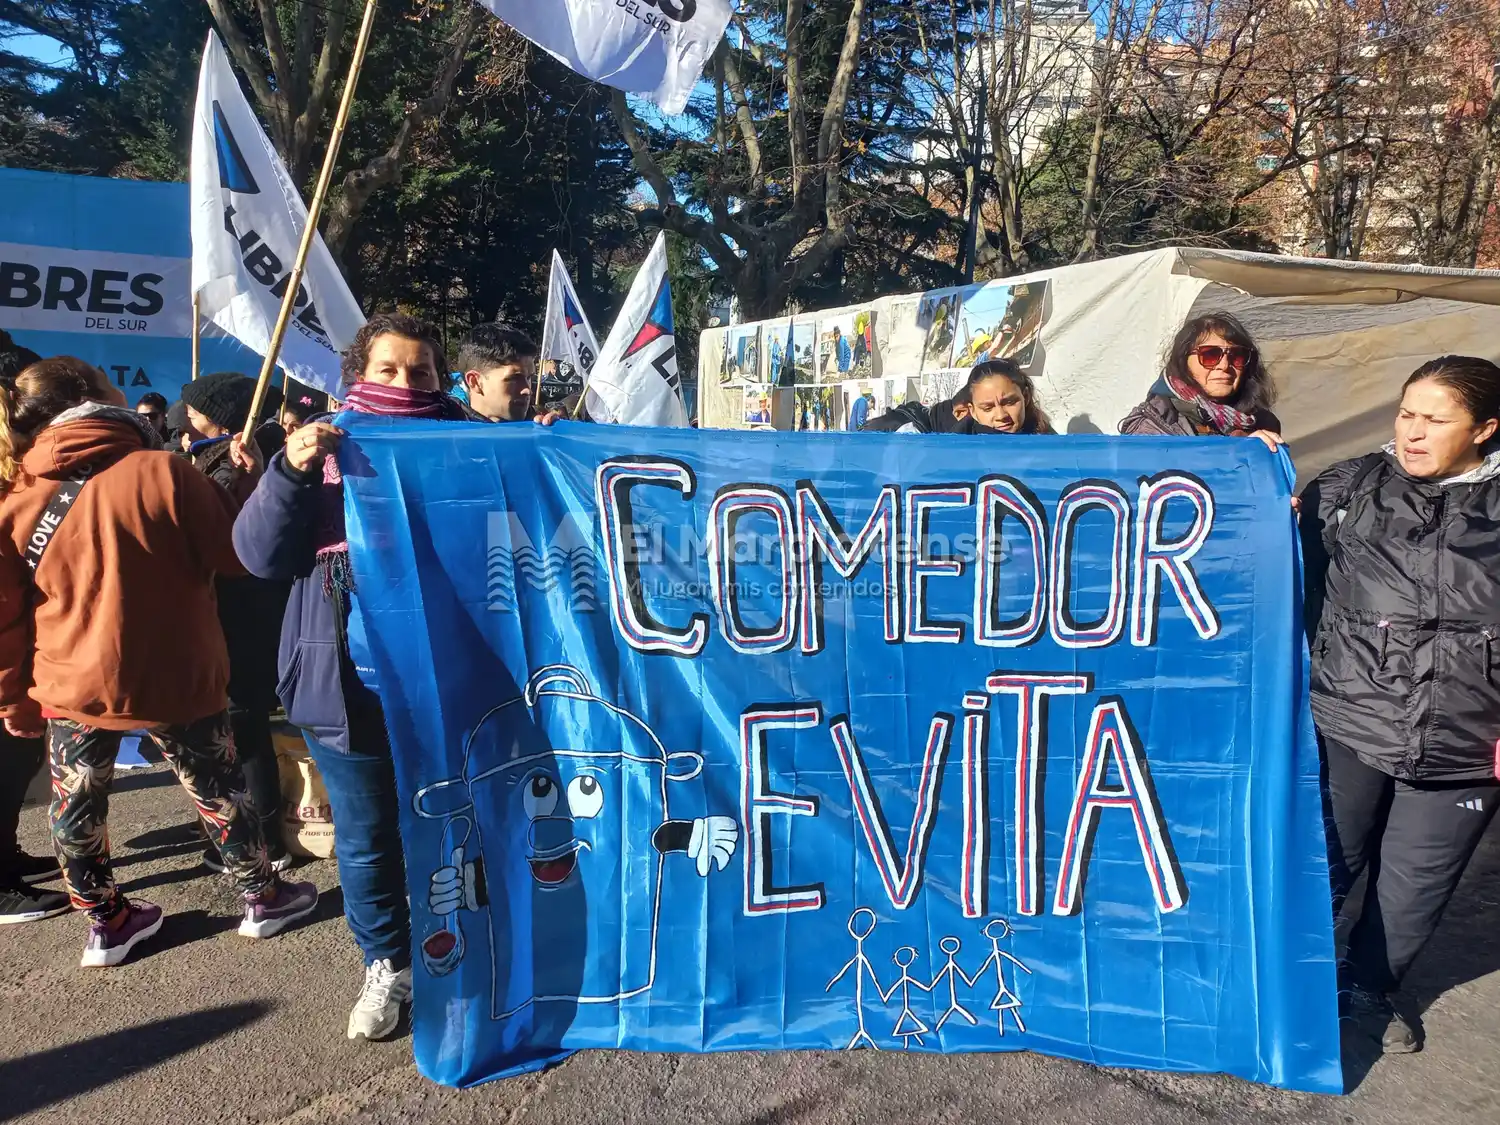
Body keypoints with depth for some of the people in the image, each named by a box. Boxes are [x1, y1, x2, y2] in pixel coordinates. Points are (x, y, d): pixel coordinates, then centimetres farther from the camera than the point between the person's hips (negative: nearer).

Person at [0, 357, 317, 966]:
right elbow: (234, 553, -9)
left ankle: (106, 922, 35)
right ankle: (262, 898, 32)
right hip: (177, 677, -2)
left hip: (73, 684, 2)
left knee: (76, 806, 21)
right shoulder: (162, 471, -17)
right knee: (218, 789, 16)